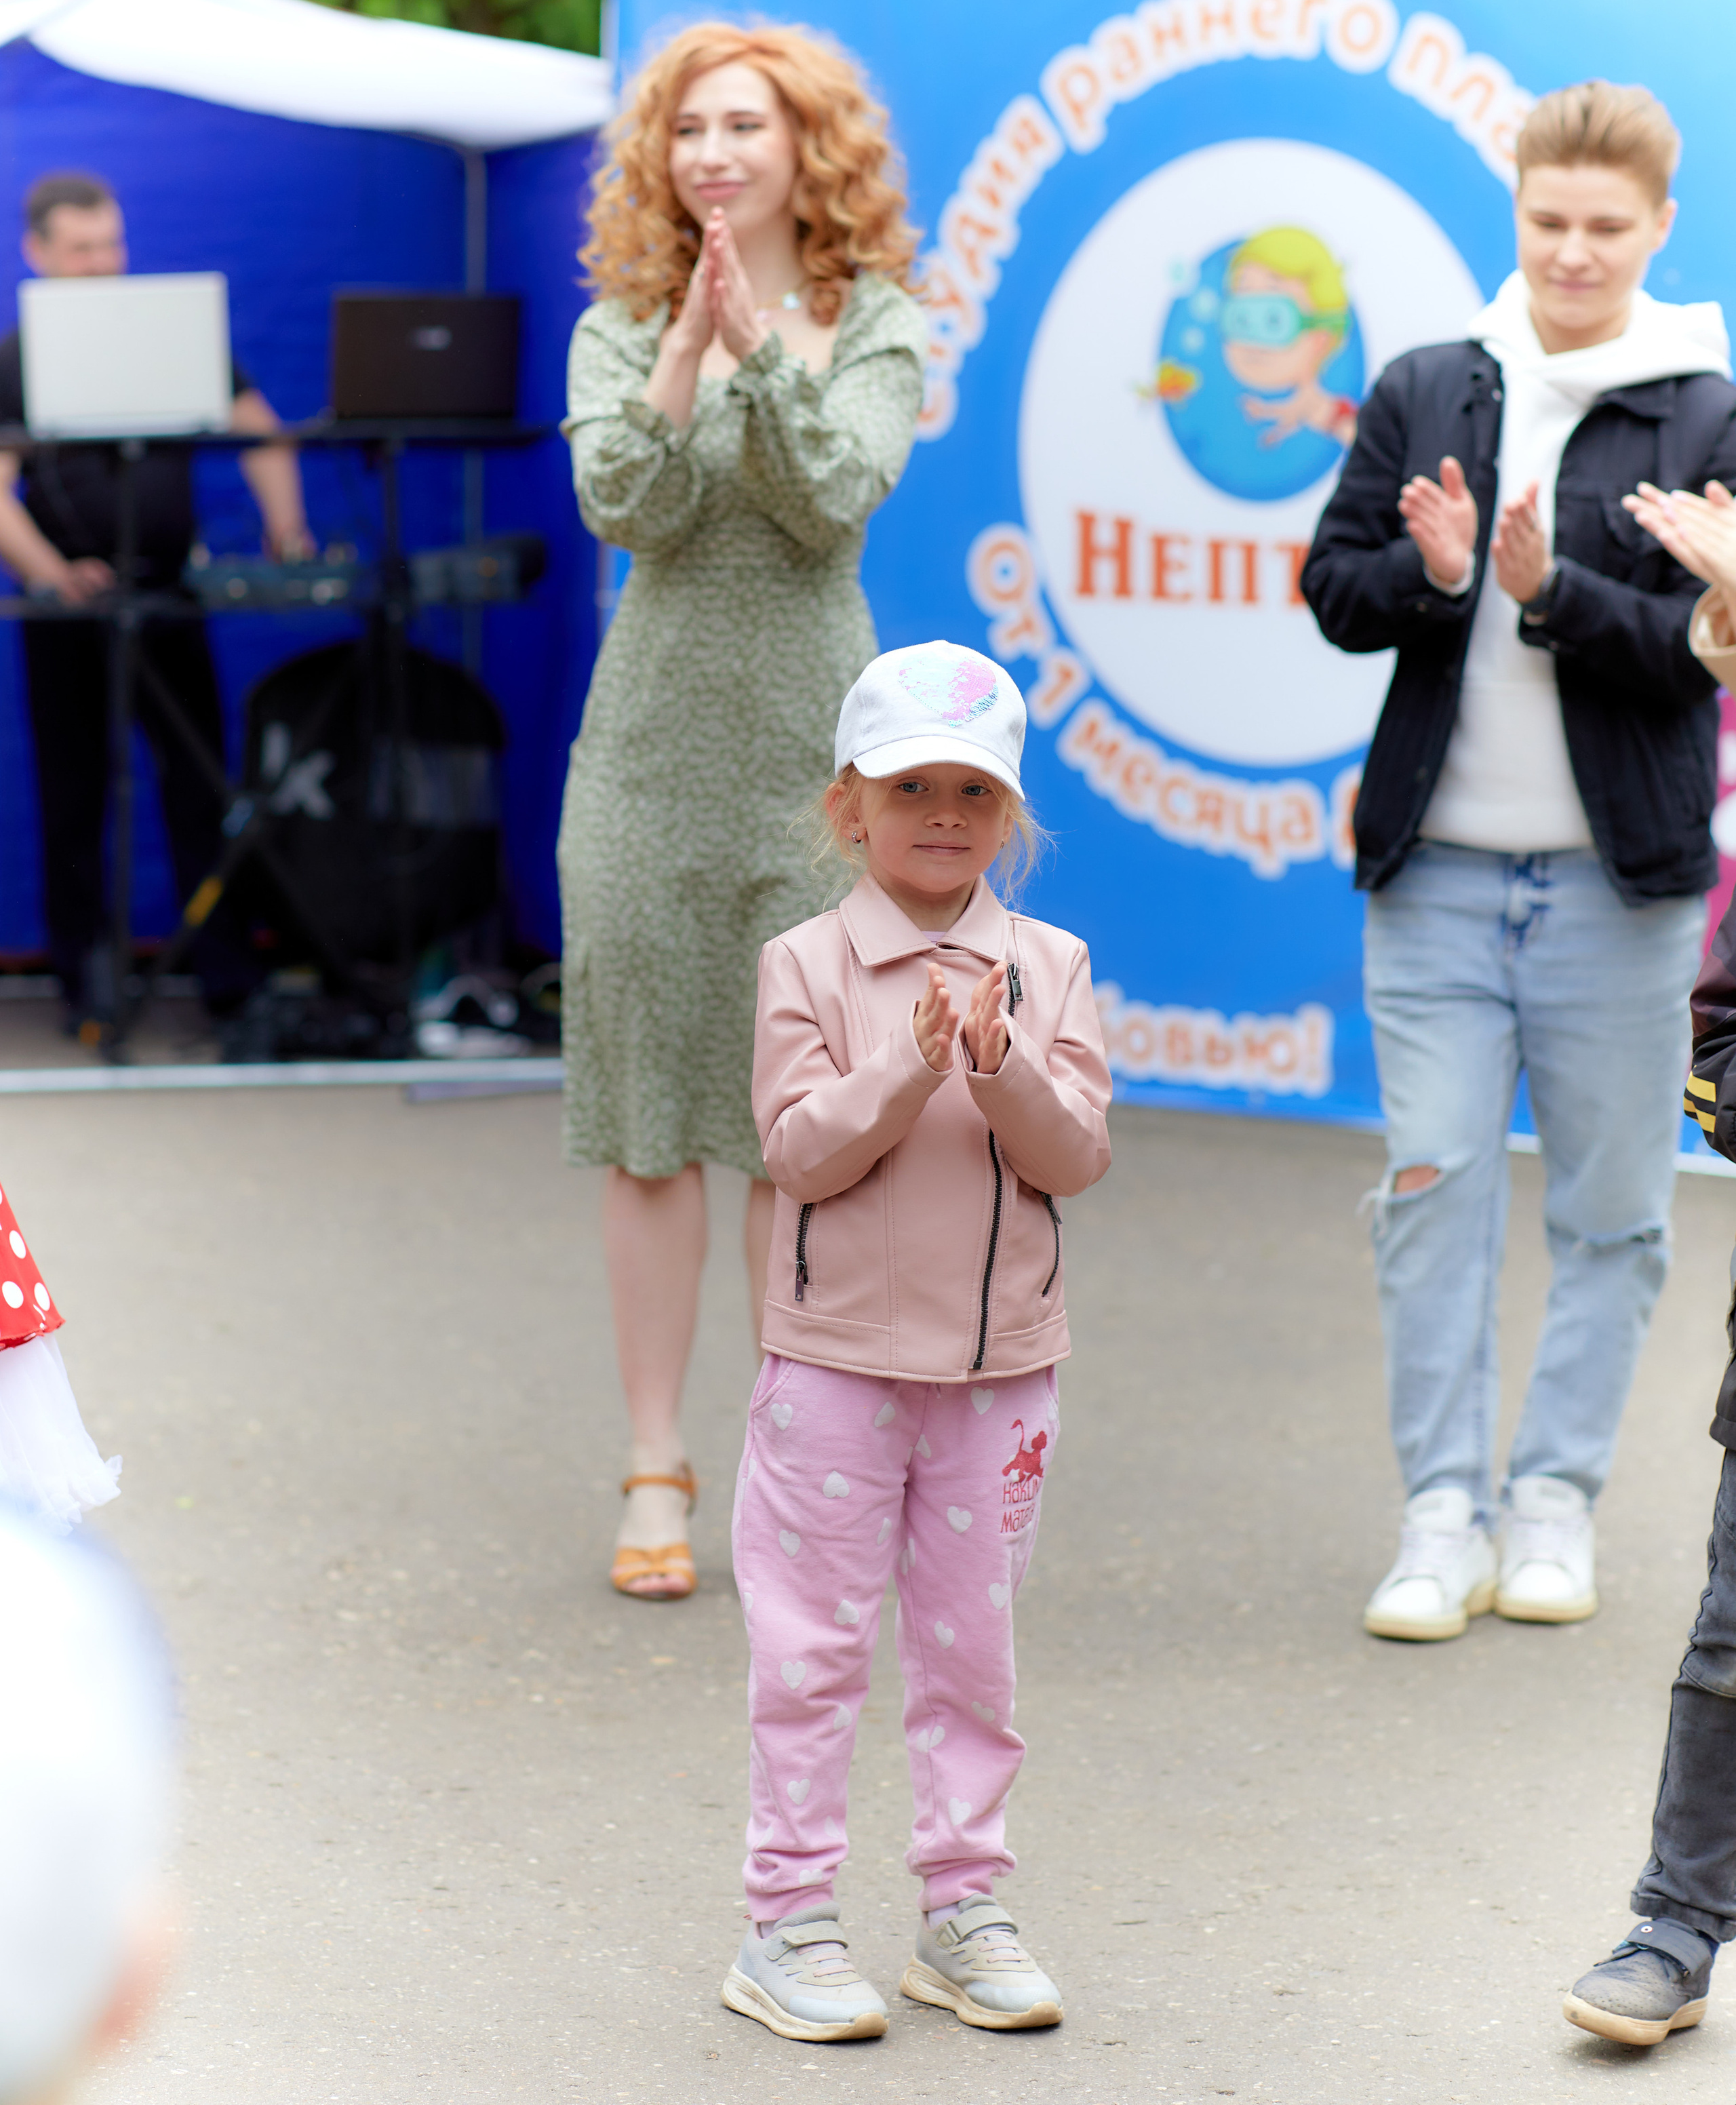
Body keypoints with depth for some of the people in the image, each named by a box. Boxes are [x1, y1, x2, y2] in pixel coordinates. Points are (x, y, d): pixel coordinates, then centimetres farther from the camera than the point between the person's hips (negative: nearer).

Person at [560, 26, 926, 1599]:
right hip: (653, 757, 1)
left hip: (811, 756, -1)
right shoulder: (622, 329, 7)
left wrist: (756, 344, -21)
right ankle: (657, 1472, 10)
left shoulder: (877, 327, 4)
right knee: (650, 1132, 3)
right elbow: (620, 504, -9)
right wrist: (689, 345, -21)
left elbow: (835, 498, -12)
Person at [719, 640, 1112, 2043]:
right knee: (812, 1642, 2)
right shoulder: (808, 965, -4)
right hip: (838, 1359, -2)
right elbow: (799, 1153, -12)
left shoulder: (1049, 968, 3)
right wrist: (909, 1072, -24)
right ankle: (790, 1922, 10)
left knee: (973, 1643, 10)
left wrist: (1004, 1070, -22)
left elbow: (1077, 1157, -5)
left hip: (1000, 1363, 3)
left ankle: (963, 1910, 21)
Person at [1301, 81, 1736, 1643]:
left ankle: (1557, 1500, 18)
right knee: (1434, 1188, -2)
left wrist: (1553, 590, -21)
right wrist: (1431, 573, -12)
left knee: (1610, 1207, 6)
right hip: (1439, 865, 2)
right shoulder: (1425, 394, 8)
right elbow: (1335, 587, 8)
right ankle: (1445, 1516, 4)